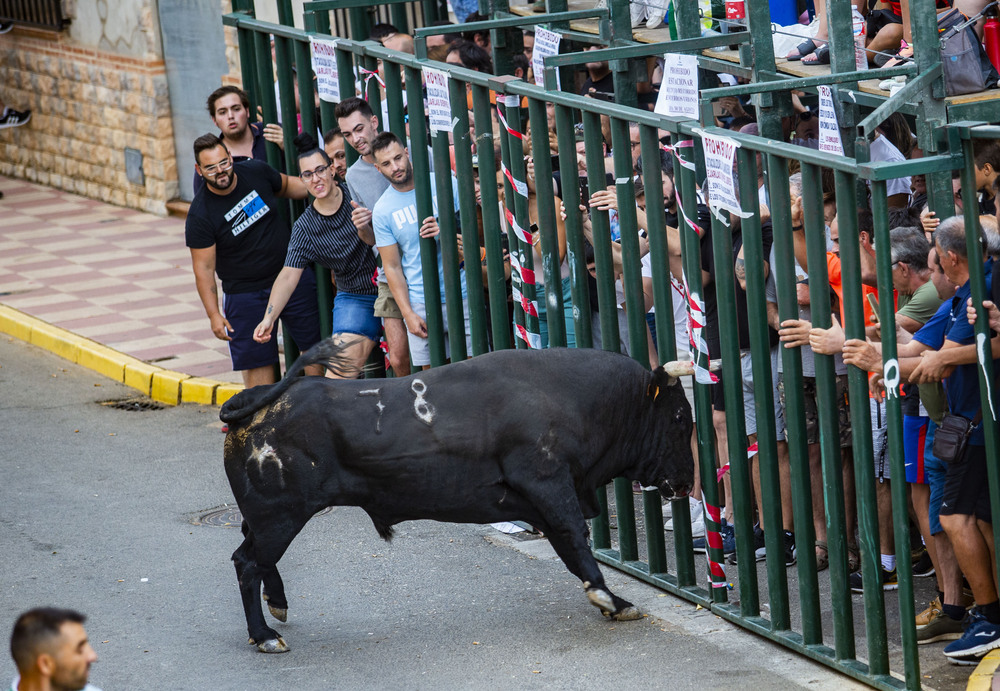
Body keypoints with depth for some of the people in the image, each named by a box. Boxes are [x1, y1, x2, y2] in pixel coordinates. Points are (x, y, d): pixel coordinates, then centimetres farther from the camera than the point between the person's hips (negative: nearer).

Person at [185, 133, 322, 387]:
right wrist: (214, 314, -16)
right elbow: (204, 268, -13)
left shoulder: (256, 173, -6)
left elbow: (288, 186, 16)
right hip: (245, 294, -4)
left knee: (314, 345, 9)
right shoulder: (200, 216, -17)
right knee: (257, 362, -3)